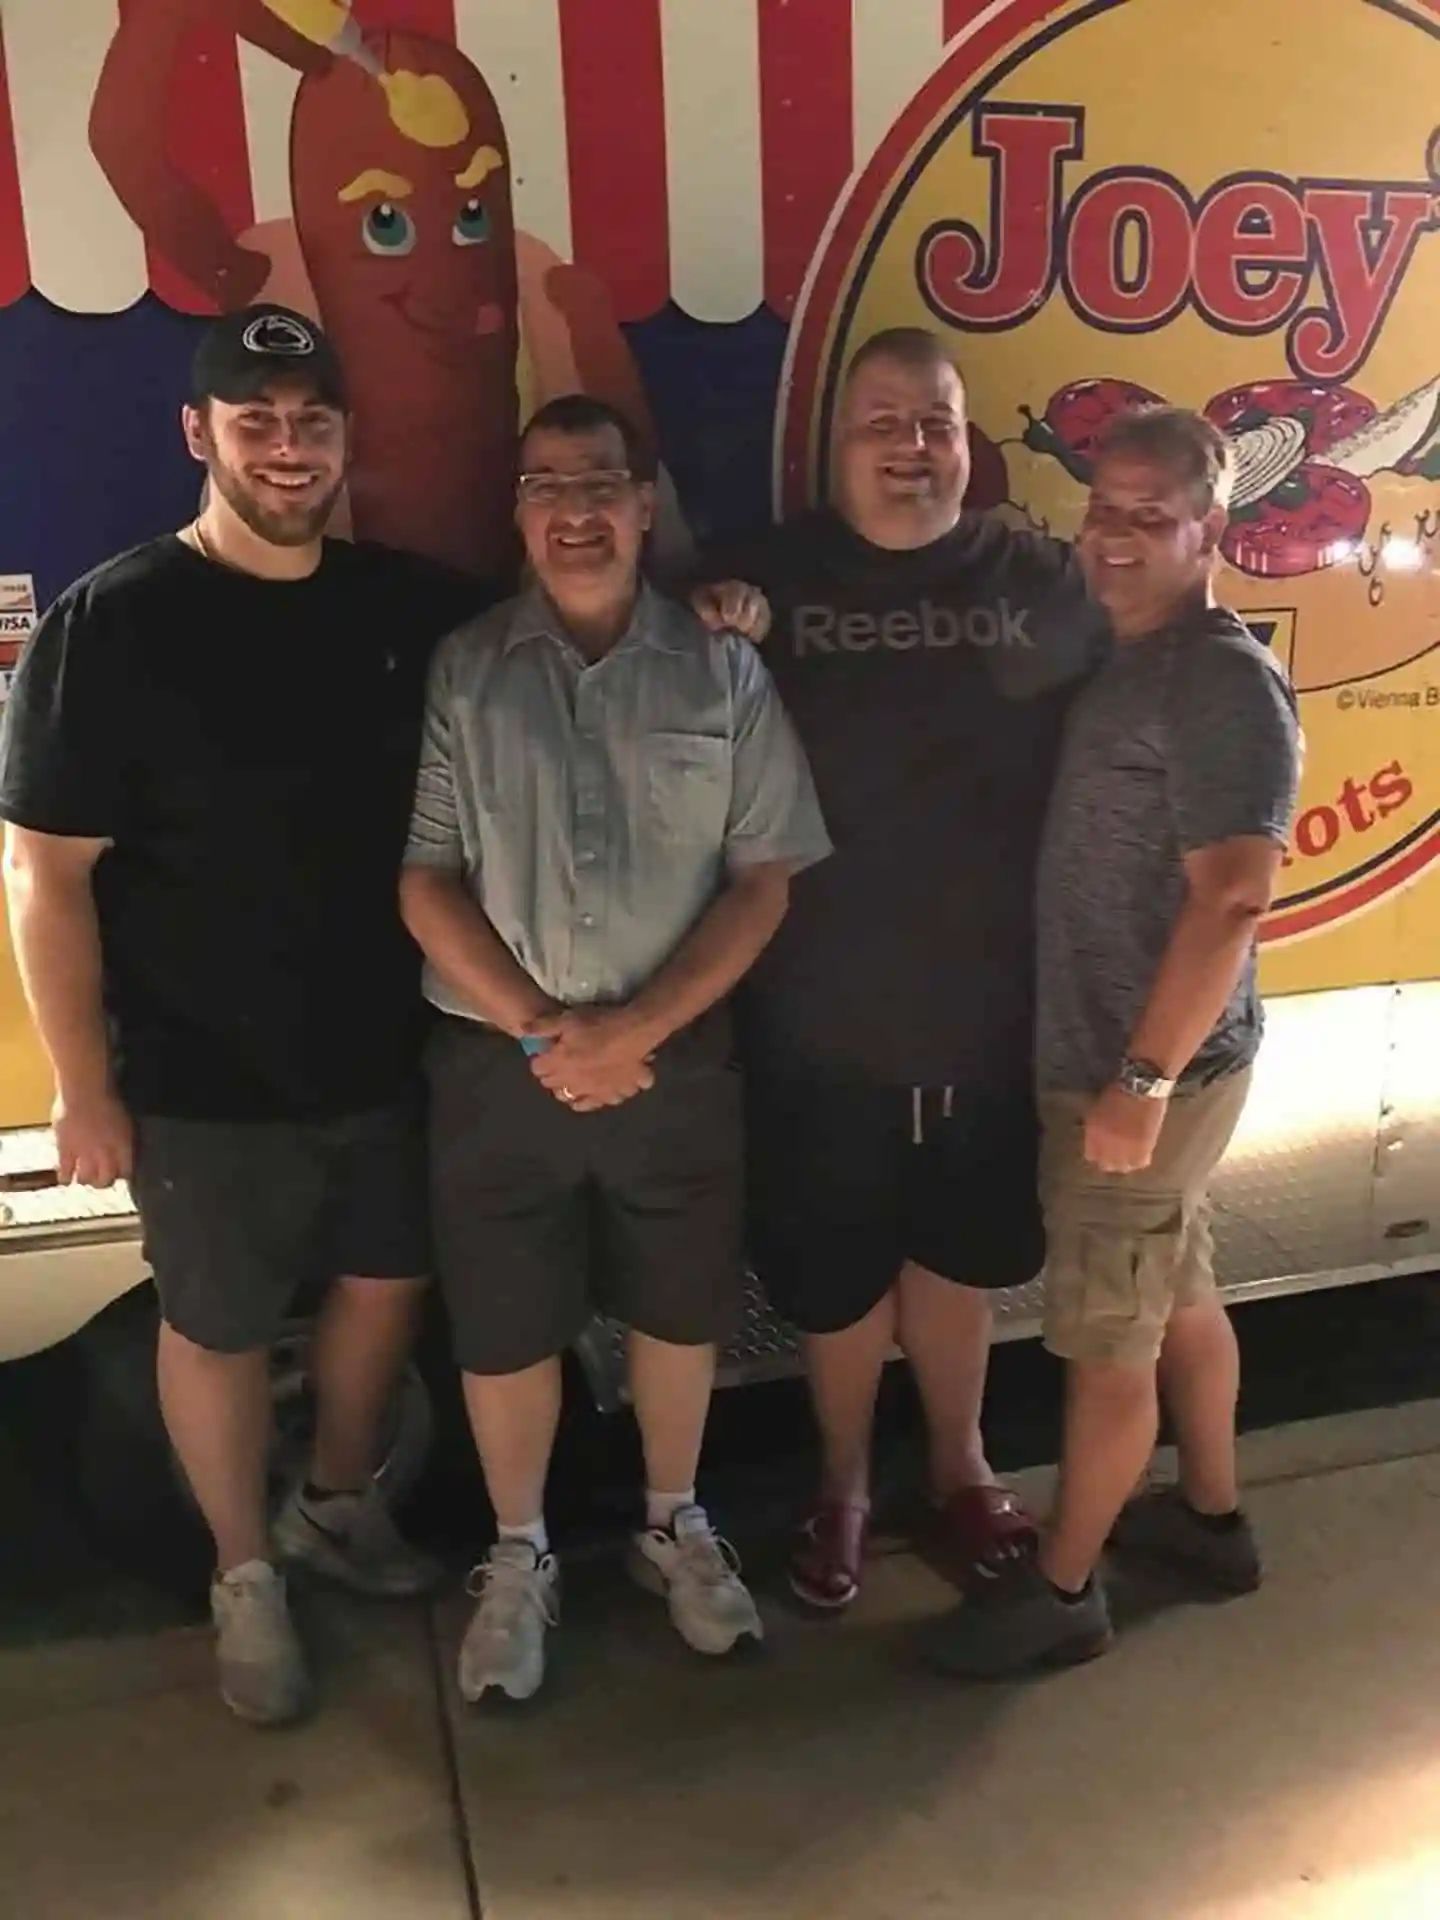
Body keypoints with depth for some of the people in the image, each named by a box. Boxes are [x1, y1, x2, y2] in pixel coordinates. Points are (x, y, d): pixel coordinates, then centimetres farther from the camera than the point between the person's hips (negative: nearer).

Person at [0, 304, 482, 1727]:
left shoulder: (408, 603, -1)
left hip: (387, 1052, 5)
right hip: (205, 1078, -4)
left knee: (386, 1282, 20)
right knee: (219, 1328, 13)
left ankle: (338, 1505, 47)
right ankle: (245, 1577, 38)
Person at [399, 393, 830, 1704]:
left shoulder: (723, 671, -1)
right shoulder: (459, 672, -2)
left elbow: (764, 877, -3)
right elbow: (423, 874, -5)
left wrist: (635, 1030, -12)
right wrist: (542, 1029, -13)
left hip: (677, 1055, 1)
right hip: (495, 1060, 0)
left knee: (679, 1310, 16)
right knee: (503, 1328, 12)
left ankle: (675, 1527, 41)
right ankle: (520, 1557, 35)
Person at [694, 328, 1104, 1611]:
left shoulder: (1046, 583, 1)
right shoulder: (772, 579, -3)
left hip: (994, 997, 2)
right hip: (823, 1007, -1)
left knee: (960, 1246, 19)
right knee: (833, 1266, 13)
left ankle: (960, 1464, 43)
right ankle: (843, 1483, 38)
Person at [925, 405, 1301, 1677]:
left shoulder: (1224, 682, -19)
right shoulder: (1128, 660, 11)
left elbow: (1231, 898, -25)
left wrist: (1142, 1080, -25)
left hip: (1147, 1069, -9)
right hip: (1105, 1051, 9)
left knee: (1105, 1340, 4)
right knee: (1177, 1296, 22)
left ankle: (1064, 1591, 21)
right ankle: (1212, 1517, 40)